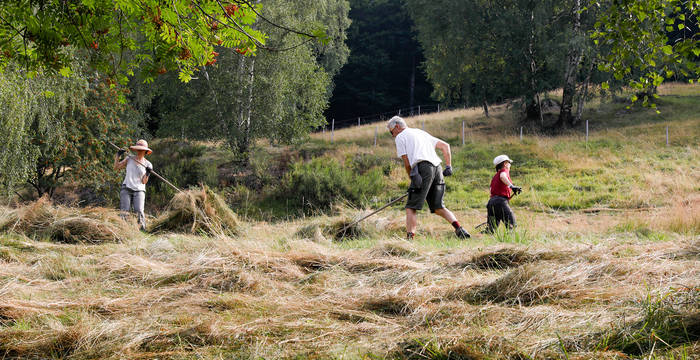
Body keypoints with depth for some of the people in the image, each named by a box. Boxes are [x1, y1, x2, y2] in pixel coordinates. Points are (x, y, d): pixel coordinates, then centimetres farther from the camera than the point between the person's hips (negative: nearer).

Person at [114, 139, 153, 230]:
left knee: (139, 211, -18)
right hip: (126, 189, 1)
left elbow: (144, 182, 2)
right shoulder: (129, 159, 9)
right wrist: (118, 155, 2)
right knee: (124, 212, -12)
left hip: (139, 190, -1)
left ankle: (142, 230, -17)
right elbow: (116, 167, 12)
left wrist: (147, 174, -16)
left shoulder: (148, 164, 5)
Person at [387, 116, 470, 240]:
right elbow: (445, 146, 25)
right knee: (438, 207, 11)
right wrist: (448, 166, 17)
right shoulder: (422, 132, 33)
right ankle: (459, 228, -5)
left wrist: (412, 180, 17)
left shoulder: (400, 137, 13)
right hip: (437, 167, 7)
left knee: (411, 208, -5)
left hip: (423, 167, -7)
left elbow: (407, 163, 7)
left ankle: (409, 237, -16)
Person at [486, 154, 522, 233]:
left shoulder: (495, 176, 28)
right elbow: (502, 177, -22)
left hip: (491, 201, 8)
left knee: (491, 230, 7)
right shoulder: (504, 170, 4)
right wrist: (511, 186, -37)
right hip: (501, 201, -8)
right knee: (512, 226, -10)